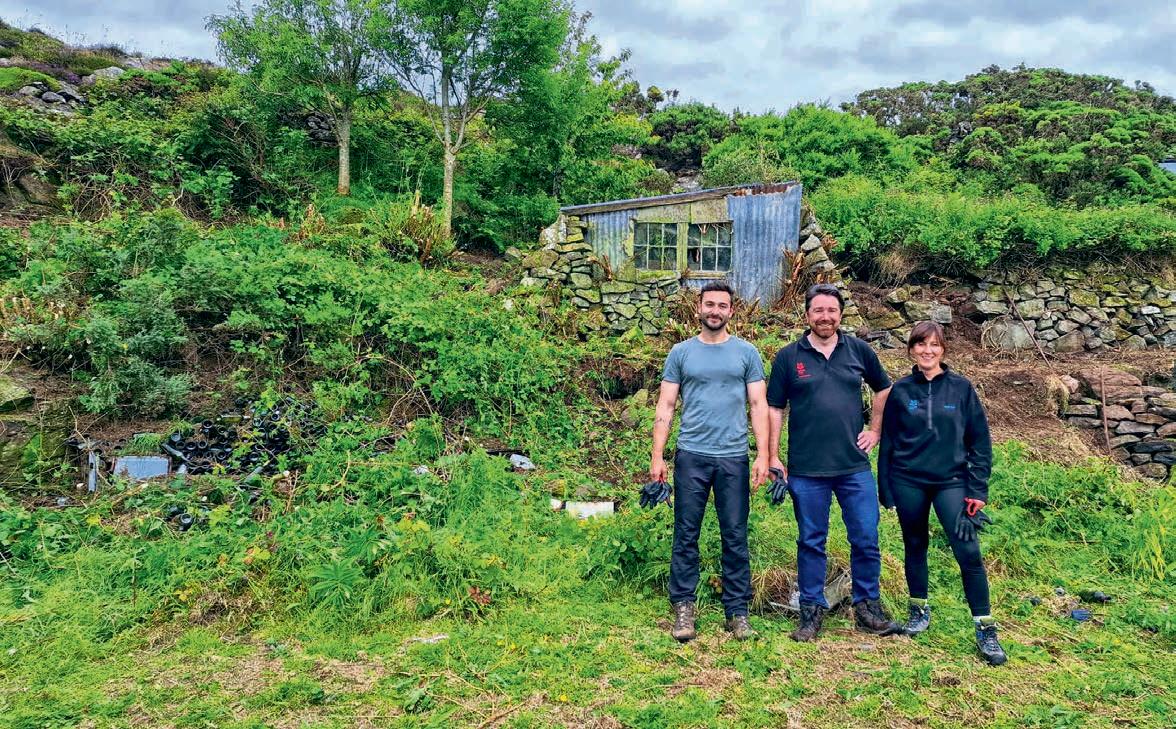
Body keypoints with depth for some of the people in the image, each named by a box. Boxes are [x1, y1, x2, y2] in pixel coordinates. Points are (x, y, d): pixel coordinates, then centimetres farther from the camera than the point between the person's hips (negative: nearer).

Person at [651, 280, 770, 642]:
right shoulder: (681, 352, 6)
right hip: (691, 456, 0)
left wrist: (763, 455, -5)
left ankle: (737, 611, 17)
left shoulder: (746, 352, 7)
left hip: (734, 457, 0)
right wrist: (657, 456, -3)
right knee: (686, 535, 4)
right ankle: (683, 608, 13)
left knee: (735, 537, 6)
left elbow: (759, 405, 4)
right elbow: (665, 407, 5)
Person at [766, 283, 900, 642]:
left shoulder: (859, 350, 5)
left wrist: (875, 430, 11)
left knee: (866, 539, 6)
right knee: (811, 542, 8)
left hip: (855, 466, 2)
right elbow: (774, 409, 1)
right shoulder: (788, 357, 0)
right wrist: (773, 458, -3)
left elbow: (883, 389, 19)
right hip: (806, 469, -1)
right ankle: (812, 610, 20)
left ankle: (868, 607, 23)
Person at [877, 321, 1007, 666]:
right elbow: (888, 442, 7)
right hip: (908, 482, 2)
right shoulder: (901, 391, 2)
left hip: (951, 481, -1)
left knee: (968, 552, -8)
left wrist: (977, 491, -4)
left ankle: (985, 629, 3)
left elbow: (979, 441, 1)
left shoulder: (961, 388, -1)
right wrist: (885, 490, 5)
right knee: (915, 546, 13)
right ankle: (919, 609, 31)